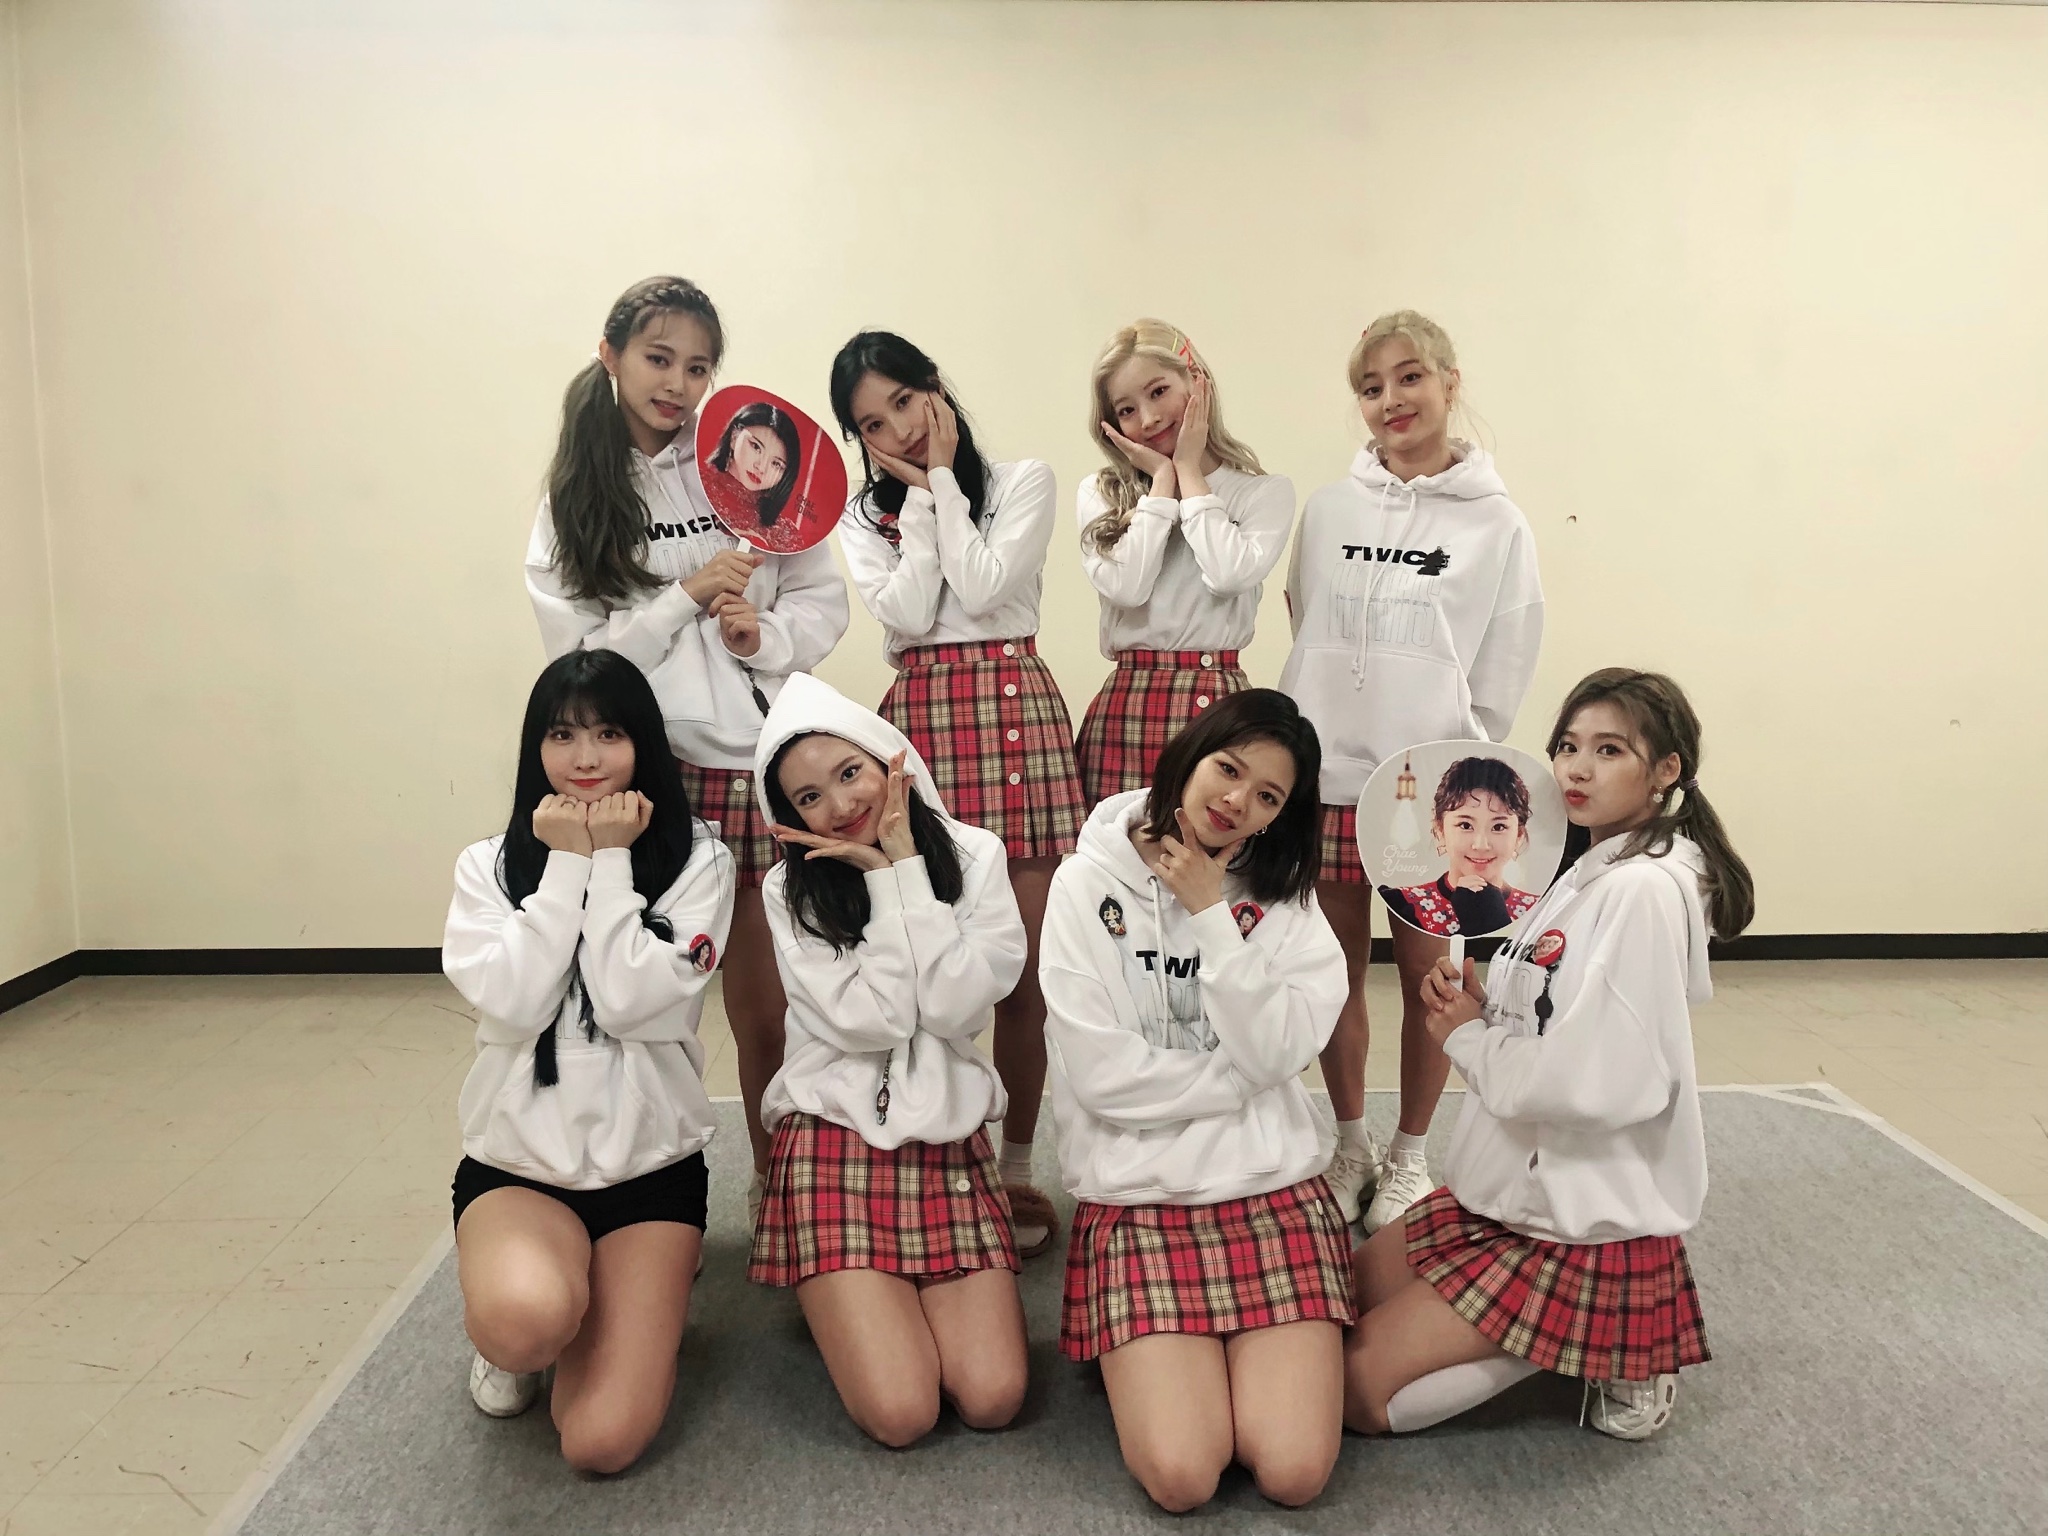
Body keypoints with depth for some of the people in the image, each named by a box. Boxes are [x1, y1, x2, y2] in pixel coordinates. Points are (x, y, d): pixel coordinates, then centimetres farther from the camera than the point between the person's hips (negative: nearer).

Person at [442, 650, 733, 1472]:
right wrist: (567, 862, -13)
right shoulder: (489, 864, 1)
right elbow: (511, 1004, -15)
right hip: (516, 1161, 1)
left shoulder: (697, 862, -5)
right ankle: (503, 1336, 7)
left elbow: (632, 1001, -17)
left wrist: (610, 861, -14)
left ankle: (625, 1292, 21)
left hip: (649, 1164, 0)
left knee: (604, 1441, -13)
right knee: (526, 1320, -34)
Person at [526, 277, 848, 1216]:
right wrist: (689, 595, -10)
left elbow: (823, 601, 9)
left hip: (760, 761, 0)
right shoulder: (572, 503, 8)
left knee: (765, 1010, 5)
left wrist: (766, 633, -11)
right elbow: (581, 651, 0)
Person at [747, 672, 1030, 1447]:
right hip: (835, 1141, -2)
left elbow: (955, 1005, -13)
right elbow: (867, 1022, -15)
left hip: (948, 1142, 2)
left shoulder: (974, 857, 0)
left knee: (992, 1398, -11)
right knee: (900, 1412, -15)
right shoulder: (792, 890, -3)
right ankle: (840, 1297, 17)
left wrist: (903, 866, -13)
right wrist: (882, 877, -13)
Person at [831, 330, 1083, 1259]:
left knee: (1022, 973, 1)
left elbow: (982, 589, -7)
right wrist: (921, 492, 1)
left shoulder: (1022, 482, 9)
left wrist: (942, 480, 1)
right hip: (919, 723, 1)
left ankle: (1015, 1168, 15)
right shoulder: (863, 517, 14)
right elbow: (907, 613, -4)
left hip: (1016, 713, -1)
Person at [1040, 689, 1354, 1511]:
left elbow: (1274, 1054, -10)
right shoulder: (1089, 883, -4)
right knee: (1180, 1477, -16)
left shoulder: (1284, 898, 4)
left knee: (1294, 1472, -12)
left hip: (1274, 1188, 2)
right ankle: (1160, 1359, 15)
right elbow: (1100, 1072, -12)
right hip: (1139, 1196, -2)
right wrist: (1238, 1076, -7)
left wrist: (1213, 916, -13)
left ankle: (1248, 1350, 18)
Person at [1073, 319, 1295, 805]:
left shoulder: (1266, 491, 7)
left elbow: (1228, 574, -12)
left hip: (1218, 703, -1)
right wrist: (1162, 477, 1)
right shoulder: (1099, 493, 9)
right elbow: (1126, 587, -8)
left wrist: (1188, 470, 1)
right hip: (1126, 705, 1)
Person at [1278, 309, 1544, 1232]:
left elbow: (1501, 678, 1)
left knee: (1427, 971, 5)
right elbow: (1304, 636, 11)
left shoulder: (1495, 523, 0)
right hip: (1329, 774, 2)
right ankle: (1349, 1143, 27)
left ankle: (1410, 1154, 23)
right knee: (1337, 969, 9)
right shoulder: (1328, 511, 7)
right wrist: (1301, 750, 4)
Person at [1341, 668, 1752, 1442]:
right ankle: (1581, 1332, 14)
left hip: (1588, 1224, -10)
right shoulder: (1583, 873, 8)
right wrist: (1473, 999, -7)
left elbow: (1602, 1078, -27)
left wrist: (1467, 1038, -12)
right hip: (1512, 1191, 10)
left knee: (1355, 1386, -8)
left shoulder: (1645, 891, -21)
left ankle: (1609, 1351, 1)